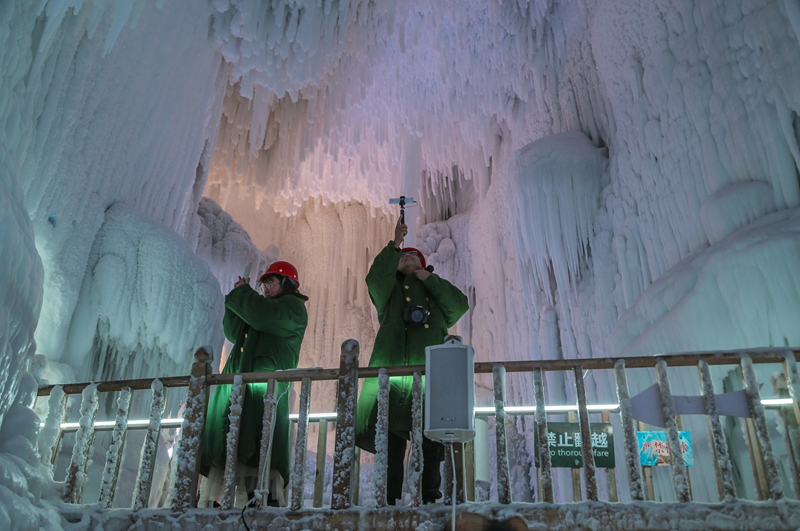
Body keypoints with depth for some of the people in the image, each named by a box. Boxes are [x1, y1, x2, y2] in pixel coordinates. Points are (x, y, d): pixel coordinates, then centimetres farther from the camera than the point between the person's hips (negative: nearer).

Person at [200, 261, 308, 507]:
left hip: (267, 387, -9)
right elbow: (235, 333, 24)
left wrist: (241, 293, 1)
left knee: (261, 448, -18)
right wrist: (240, 297, 16)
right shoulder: (266, 307, 31)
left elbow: (263, 316, -16)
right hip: (241, 383, 9)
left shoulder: (292, 306, 4)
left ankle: (269, 499, -19)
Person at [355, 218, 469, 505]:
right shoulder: (389, 290, 25)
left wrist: (430, 279, 8)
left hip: (430, 371, 1)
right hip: (391, 370, -1)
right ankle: (391, 497, -4)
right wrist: (394, 244, -2)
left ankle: (430, 496, -2)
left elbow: (460, 304, 9)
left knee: (430, 436, -5)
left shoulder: (436, 290, 29)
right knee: (391, 434, -7)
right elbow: (376, 277, 1)